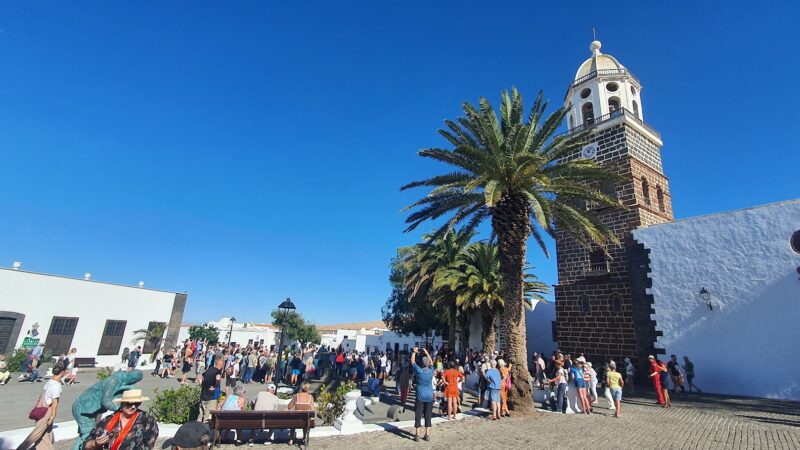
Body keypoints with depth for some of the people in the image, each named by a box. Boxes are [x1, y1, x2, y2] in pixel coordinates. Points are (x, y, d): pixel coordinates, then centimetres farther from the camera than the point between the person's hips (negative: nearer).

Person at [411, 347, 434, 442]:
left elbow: (412, 362, 3)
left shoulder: (419, 371, -12)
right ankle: (427, 435, 15)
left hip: (420, 396, -3)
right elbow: (431, 362, 16)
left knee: (418, 416, 3)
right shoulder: (431, 371, -4)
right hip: (429, 396, 3)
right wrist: (426, 352, 25)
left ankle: (417, 435, 5)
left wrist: (414, 352, 15)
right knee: (428, 416, 11)